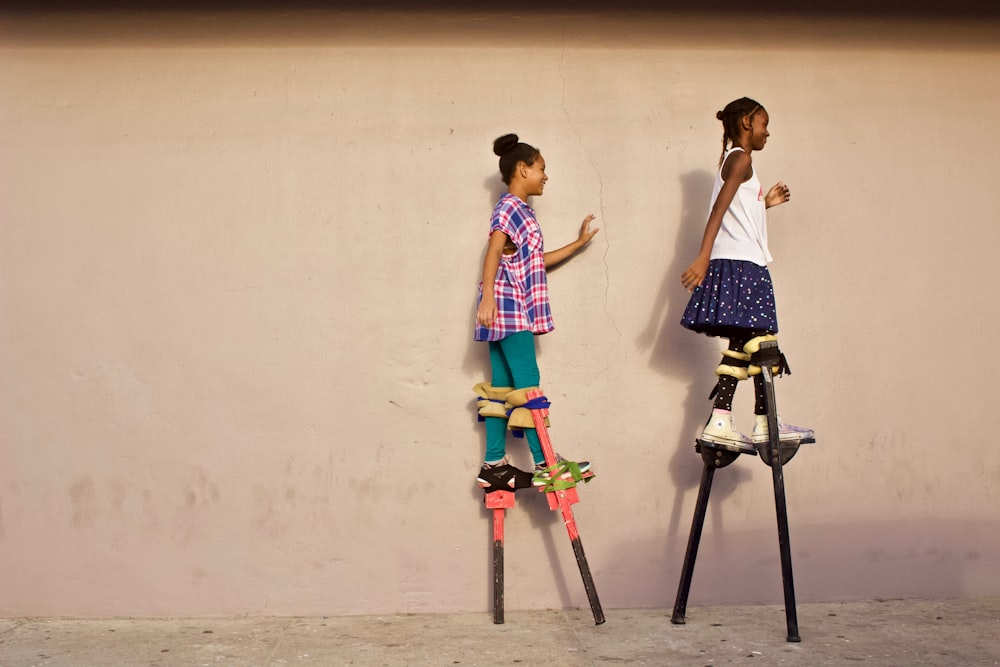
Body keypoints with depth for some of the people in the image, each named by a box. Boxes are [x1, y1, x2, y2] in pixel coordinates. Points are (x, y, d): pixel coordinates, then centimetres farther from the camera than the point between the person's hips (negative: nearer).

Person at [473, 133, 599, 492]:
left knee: (501, 388, 7)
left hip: (513, 310, 10)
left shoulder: (521, 211, 22)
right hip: (508, 306, -10)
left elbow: (537, 260, 26)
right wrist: (487, 298, -28)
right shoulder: (510, 207, -6)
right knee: (527, 384, -9)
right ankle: (544, 463, -6)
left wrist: (579, 243, 32)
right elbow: (493, 253, -18)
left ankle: (495, 465, 9)